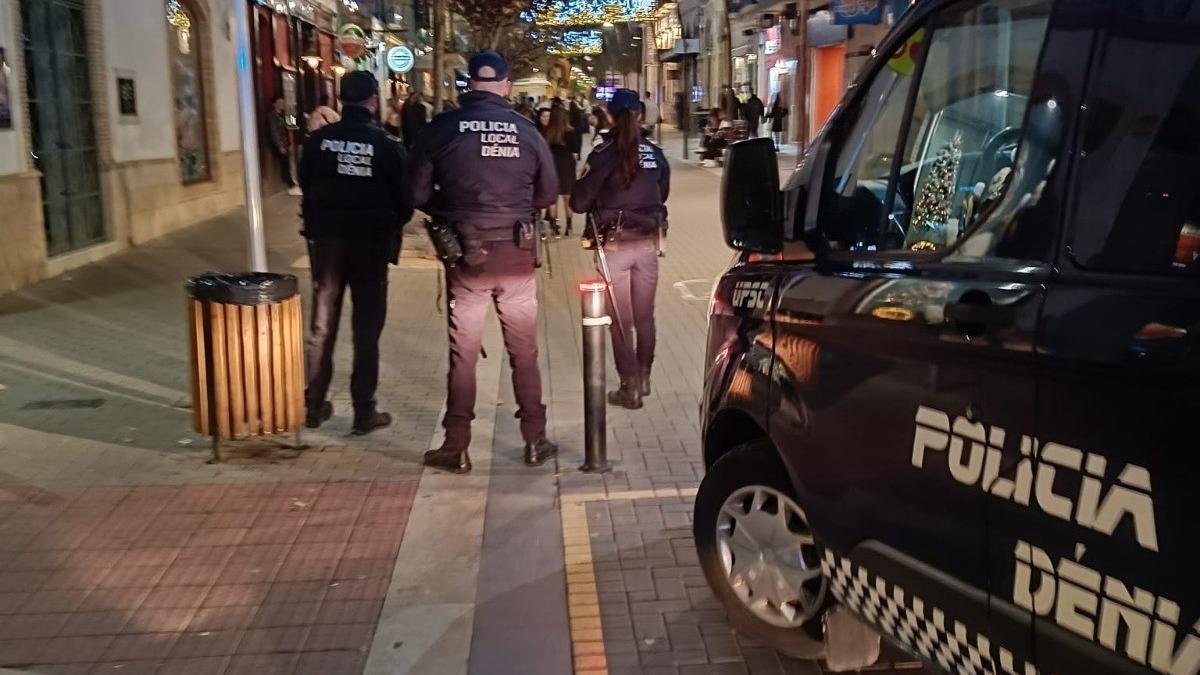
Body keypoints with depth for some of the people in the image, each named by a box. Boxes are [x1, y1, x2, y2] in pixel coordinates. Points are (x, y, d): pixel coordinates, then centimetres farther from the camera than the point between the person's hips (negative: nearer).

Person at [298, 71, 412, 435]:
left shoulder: (317, 140, -3)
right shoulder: (387, 144, -11)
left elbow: (306, 189, 5)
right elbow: (404, 199, -6)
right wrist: (391, 230, 13)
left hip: (326, 240, 3)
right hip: (371, 243, -3)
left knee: (322, 325, 13)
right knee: (367, 329, 4)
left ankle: (314, 405, 19)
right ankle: (364, 411, 6)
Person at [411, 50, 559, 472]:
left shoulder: (441, 129, -6)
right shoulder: (525, 129, -3)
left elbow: (419, 193, -4)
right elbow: (548, 193, 4)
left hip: (466, 252, -1)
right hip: (516, 252, 1)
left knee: (463, 354, 9)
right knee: (524, 351, 12)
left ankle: (457, 448, 14)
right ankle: (535, 441, 19)